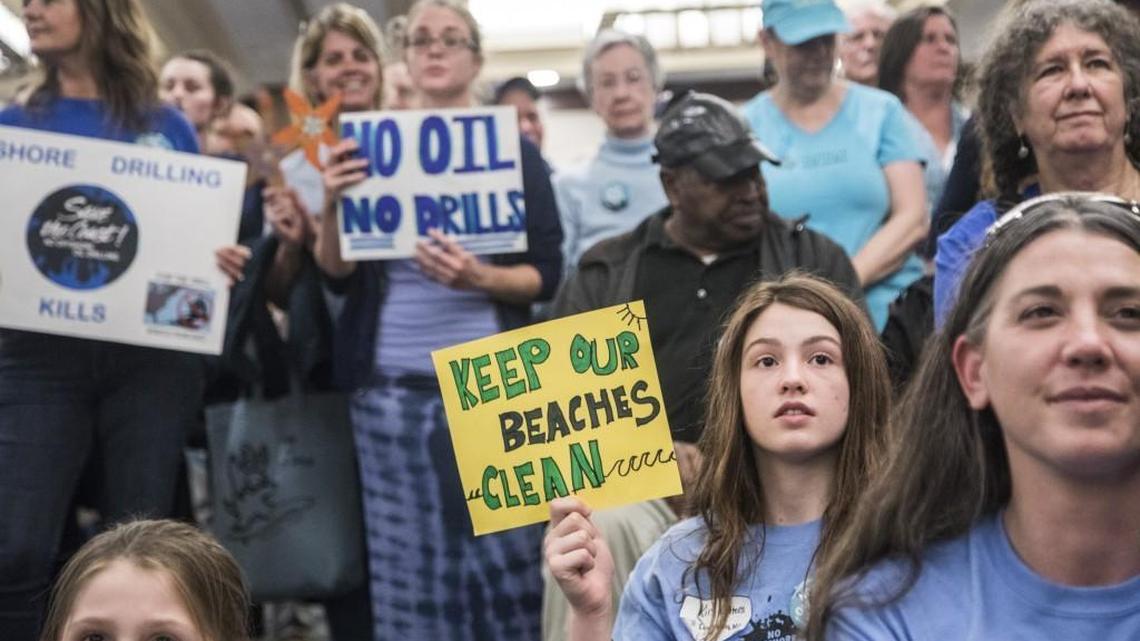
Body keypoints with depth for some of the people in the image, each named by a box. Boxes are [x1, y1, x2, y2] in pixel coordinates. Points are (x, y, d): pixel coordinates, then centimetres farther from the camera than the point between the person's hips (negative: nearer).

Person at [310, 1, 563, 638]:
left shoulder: (515, 150, 6)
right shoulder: (373, 147, 11)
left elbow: (547, 274, 1)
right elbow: (338, 271, 4)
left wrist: (480, 278, -18)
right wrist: (333, 205, -14)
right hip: (392, 385, 1)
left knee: (504, 555, -2)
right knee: (407, 563, 2)